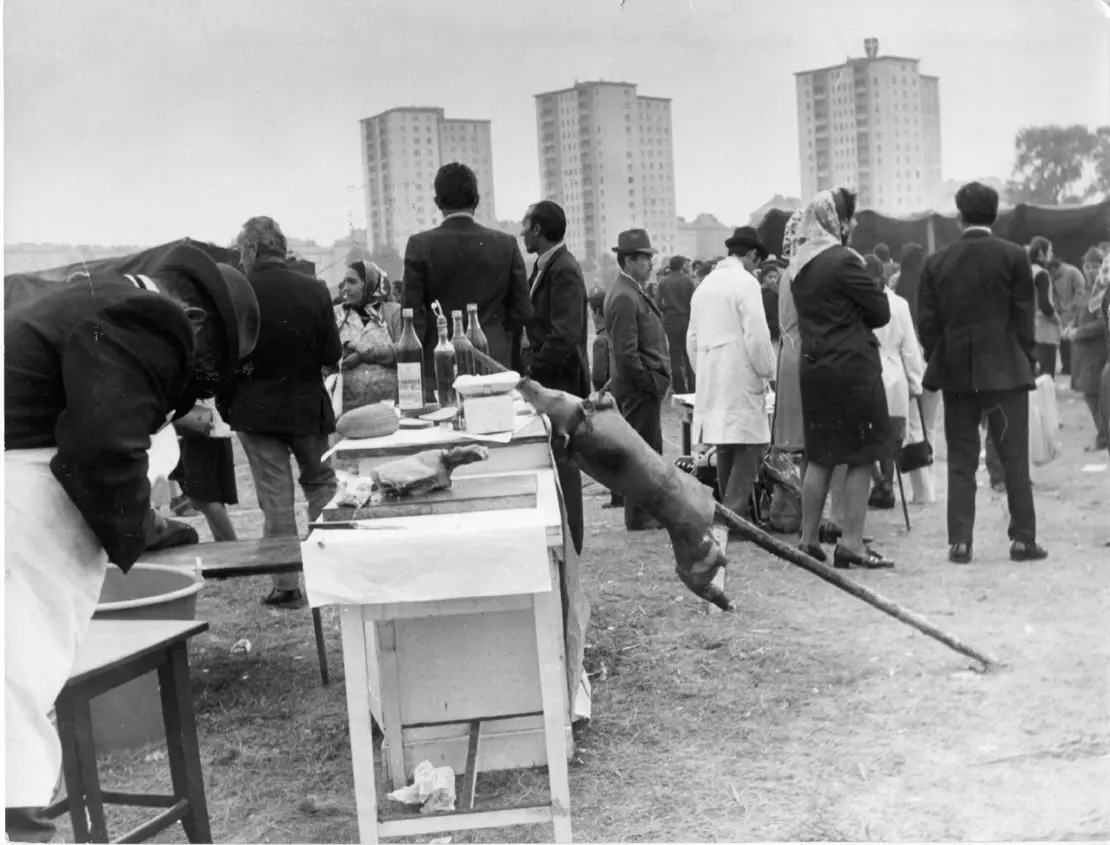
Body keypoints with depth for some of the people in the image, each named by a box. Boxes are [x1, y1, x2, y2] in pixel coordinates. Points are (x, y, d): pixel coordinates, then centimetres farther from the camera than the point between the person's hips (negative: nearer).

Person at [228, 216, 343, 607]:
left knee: (275, 499, 5)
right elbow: (333, 354, -5)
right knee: (321, 484, 18)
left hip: (257, 410, -2)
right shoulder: (315, 291, -7)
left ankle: (287, 585, 9)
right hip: (308, 407, 2)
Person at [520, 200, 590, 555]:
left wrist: (533, 370, -17)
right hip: (546, 381, 9)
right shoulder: (545, 267, 15)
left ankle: (569, 546, 5)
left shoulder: (563, 271, -16)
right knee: (558, 461, 13)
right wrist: (529, 365, 8)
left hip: (559, 382, -9)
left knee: (562, 463, -3)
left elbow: (564, 335, -23)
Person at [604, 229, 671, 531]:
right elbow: (625, 352, -23)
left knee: (648, 449, 16)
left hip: (643, 385, 10)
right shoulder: (625, 297, -19)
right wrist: (650, 382, -17)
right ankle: (639, 517, 4)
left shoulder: (632, 292, 14)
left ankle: (647, 511, 25)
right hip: (638, 387, -10)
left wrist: (656, 380, 16)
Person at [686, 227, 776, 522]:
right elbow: (757, 336, -14)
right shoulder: (746, 282, -8)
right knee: (749, 447, -6)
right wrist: (768, 372, -2)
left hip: (711, 382, 8)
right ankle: (734, 515, -11)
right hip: (741, 380, -8)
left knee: (725, 448, 12)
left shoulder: (705, 284, 14)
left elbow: (692, 338, 16)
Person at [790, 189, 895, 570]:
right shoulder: (843, 260, -15)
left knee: (820, 456, 14)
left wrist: (848, 322, 8)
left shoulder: (800, 264, 9)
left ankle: (809, 538, 17)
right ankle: (851, 543, 1)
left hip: (813, 365, 8)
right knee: (860, 457, 0)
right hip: (852, 367, -8)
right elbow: (881, 312, -10)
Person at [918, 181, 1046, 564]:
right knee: (1014, 458, 5)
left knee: (961, 461, 6)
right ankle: (1023, 538, 5)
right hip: (1005, 370, -2)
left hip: (955, 371, 2)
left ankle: (959, 541, 3)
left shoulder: (936, 262, 2)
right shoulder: (1013, 256, -3)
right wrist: (1028, 363, 6)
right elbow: (1024, 318, -3)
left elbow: (928, 322, 2)